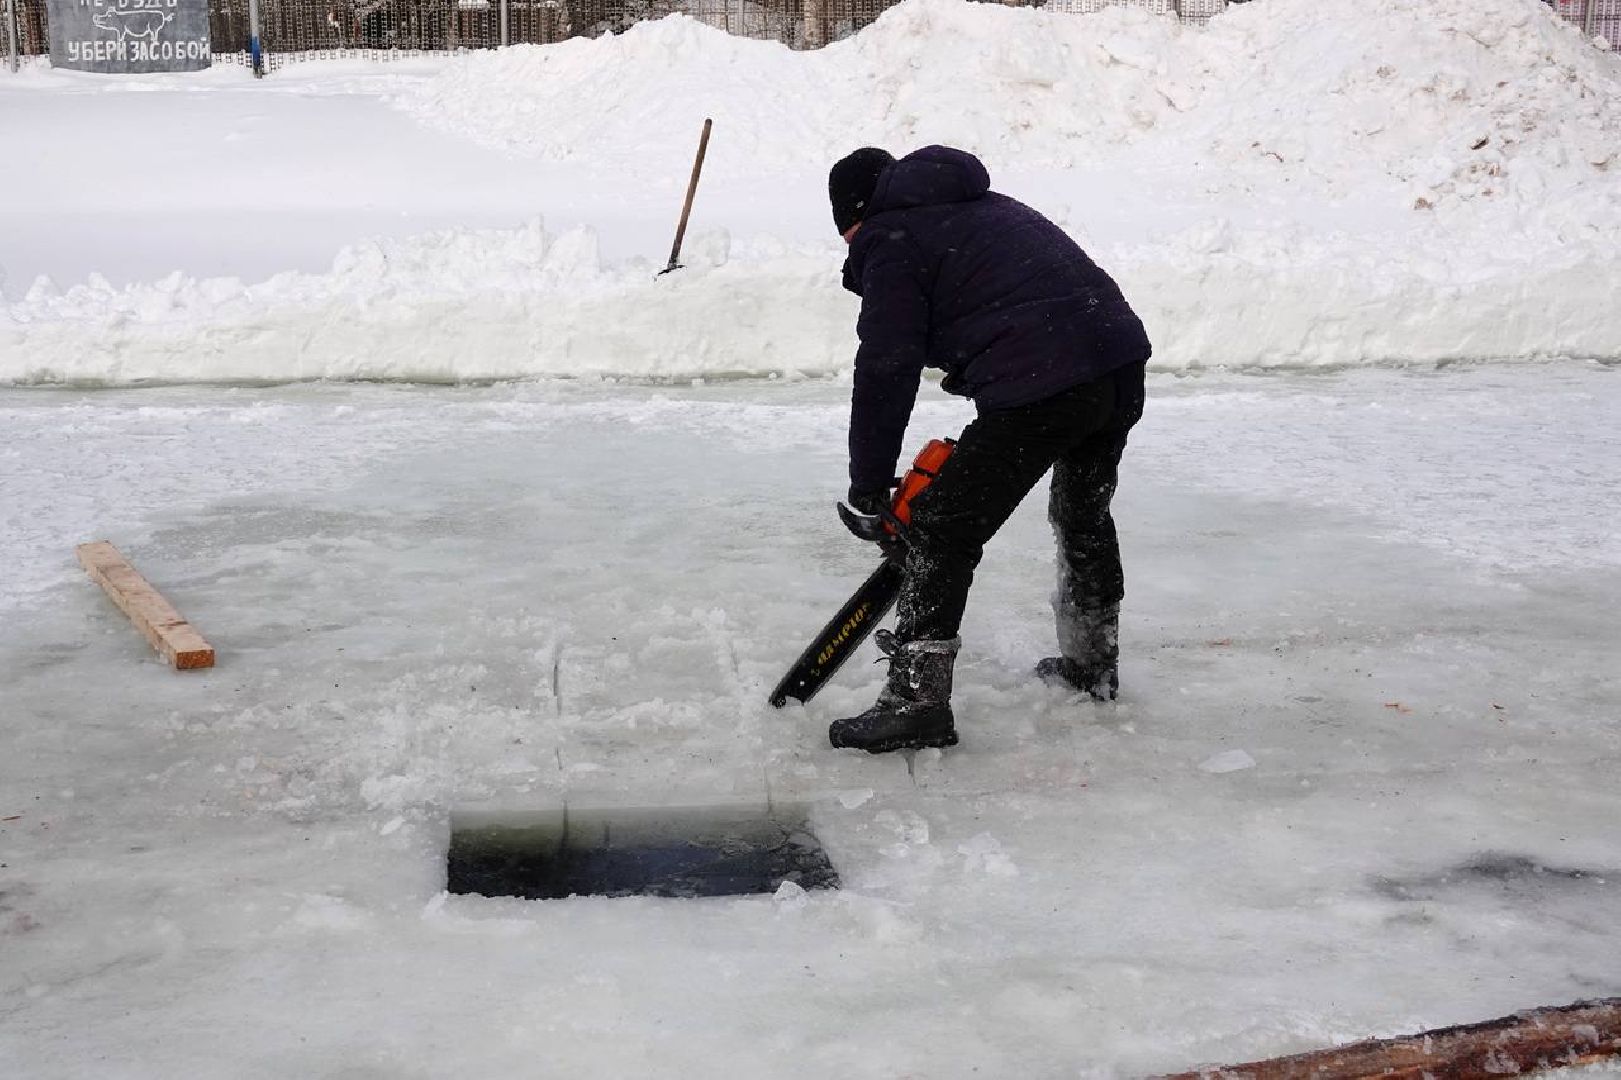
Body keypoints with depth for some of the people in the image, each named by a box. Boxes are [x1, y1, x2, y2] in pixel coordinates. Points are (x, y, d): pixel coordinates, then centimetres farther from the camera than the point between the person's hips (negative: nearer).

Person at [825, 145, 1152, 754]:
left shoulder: (889, 242, 5)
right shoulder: (988, 207, 30)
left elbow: (886, 372, -1)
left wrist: (869, 488, 5)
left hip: (1043, 389, -9)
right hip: (1123, 363, 9)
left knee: (942, 530, 0)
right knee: (1084, 513, 29)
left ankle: (917, 701, 1)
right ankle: (1092, 663, 44)